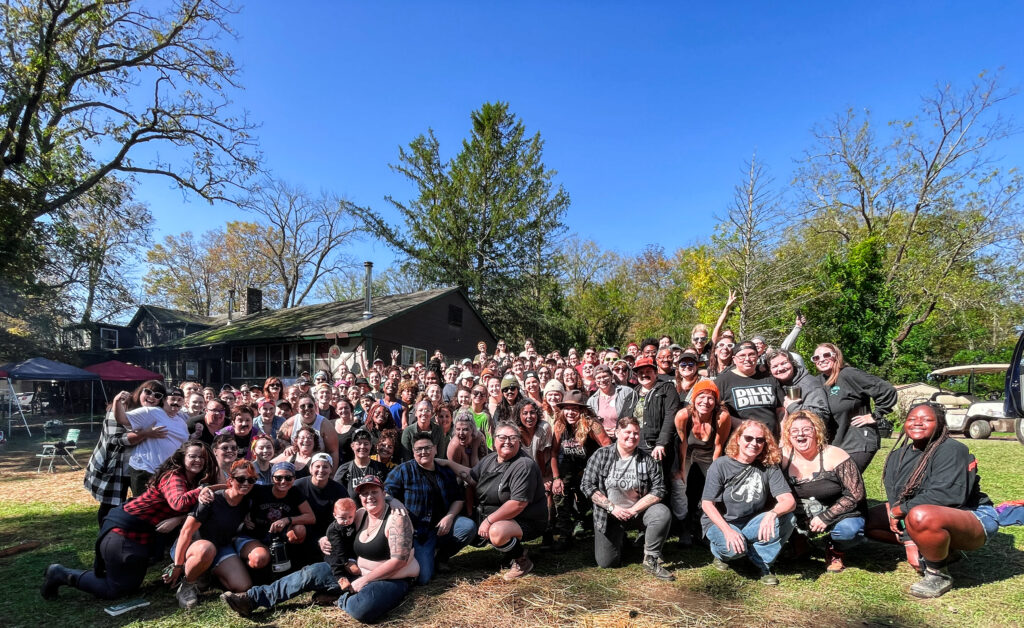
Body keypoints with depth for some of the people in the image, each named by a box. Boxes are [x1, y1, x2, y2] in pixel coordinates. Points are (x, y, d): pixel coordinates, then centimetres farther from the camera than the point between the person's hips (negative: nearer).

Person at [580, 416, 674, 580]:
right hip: (609, 516, 0)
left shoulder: (647, 459, -4)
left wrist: (633, 510, -17)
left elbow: (658, 490, -8)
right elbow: (587, 485, -8)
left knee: (663, 513, -29)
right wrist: (613, 507, -16)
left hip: (639, 510, 1)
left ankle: (651, 560, -11)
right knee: (606, 562, -7)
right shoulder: (601, 455, -6)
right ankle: (620, 538, 27)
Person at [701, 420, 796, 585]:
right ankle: (721, 552, 5)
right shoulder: (720, 466, -12)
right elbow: (707, 504, -13)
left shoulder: (769, 467, -4)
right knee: (735, 549, -34)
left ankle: (763, 563, -5)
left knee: (787, 518, -23)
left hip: (752, 524, 3)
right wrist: (727, 530, -28)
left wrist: (772, 514, -37)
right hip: (720, 522, -2)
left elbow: (789, 501, -14)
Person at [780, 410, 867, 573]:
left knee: (849, 530, -34)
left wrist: (825, 517, -21)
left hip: (838, 516, -2)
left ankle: (835, 551, 4)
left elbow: (856, 494, -16)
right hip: (800, 520, 3)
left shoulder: (834, 456, -15)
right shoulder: (783, 456, -7)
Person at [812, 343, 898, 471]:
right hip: (834, 445, 8)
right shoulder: (819, 380, 9)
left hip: (858, 445, -7)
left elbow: (887, 390, -16)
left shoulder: (849, 374, -13)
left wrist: (875, 416, -11)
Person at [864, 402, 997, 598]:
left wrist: (902, 509, -19)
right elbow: (895, 500, -4)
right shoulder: (897, 457, 2)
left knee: (921, 515, -38)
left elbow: (947, 495, -30)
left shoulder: (951, 450, -18)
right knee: (869, 520, 3)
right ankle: (943, 550, 9)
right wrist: (909, 543, -15)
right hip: (936, 515, 8)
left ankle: (938, 575, -11)